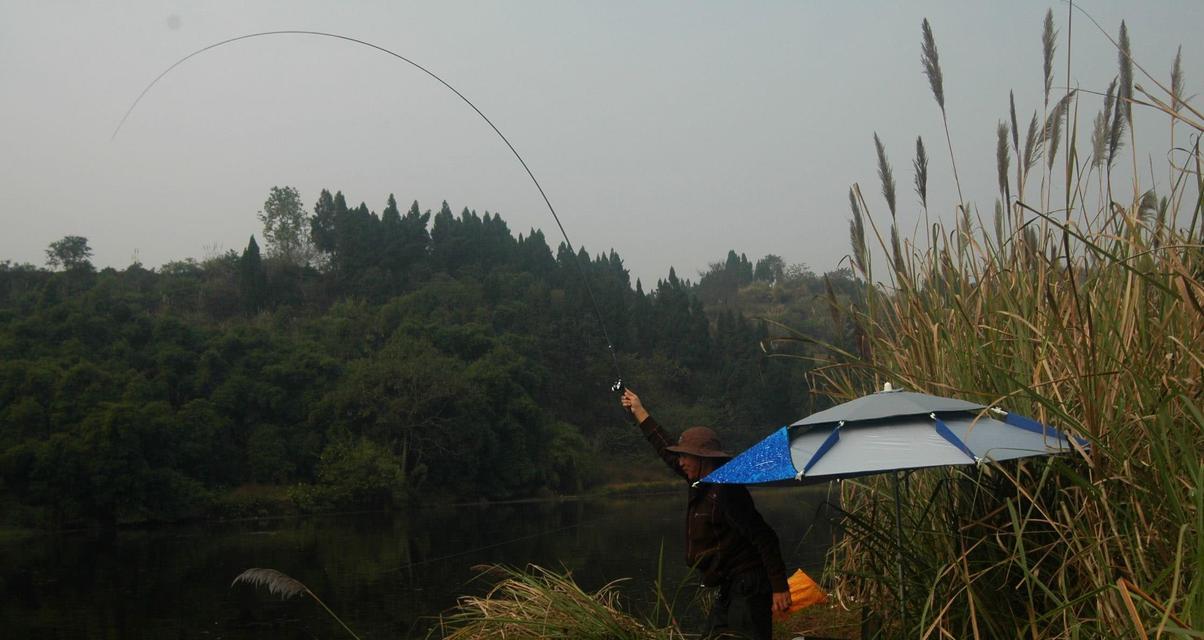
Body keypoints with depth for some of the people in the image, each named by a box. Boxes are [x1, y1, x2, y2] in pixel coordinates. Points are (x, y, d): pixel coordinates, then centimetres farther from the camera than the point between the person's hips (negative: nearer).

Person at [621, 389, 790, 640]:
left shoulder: (726, 491, -18)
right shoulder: (703, 484, 9)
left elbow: (764, 538, -21)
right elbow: (668, 451, 24)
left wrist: (779, 587, -23)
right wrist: (639, 412, 30)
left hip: (748, 588, -10)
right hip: (729, 589, 10)